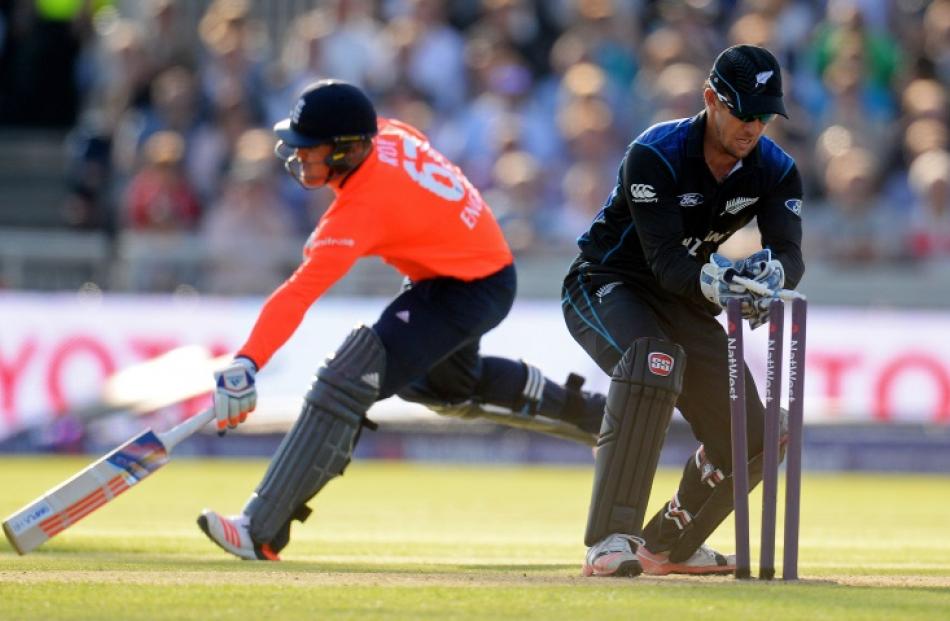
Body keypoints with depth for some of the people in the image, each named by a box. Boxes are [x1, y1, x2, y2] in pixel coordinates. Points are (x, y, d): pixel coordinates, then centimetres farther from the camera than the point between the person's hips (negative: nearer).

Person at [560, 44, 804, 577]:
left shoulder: (775, 170, -9)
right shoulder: (655, 155, -25)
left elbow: (792, 255, -22)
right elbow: (665, 259, -33)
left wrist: (772, 273, -46)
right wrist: (710, 282, -54)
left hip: (681, 301, 6)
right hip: (605, 286, -6)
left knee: (749, 438, 0)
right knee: (653, 359, -38)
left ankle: (669, 546, 26)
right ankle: (610, 541, -41)